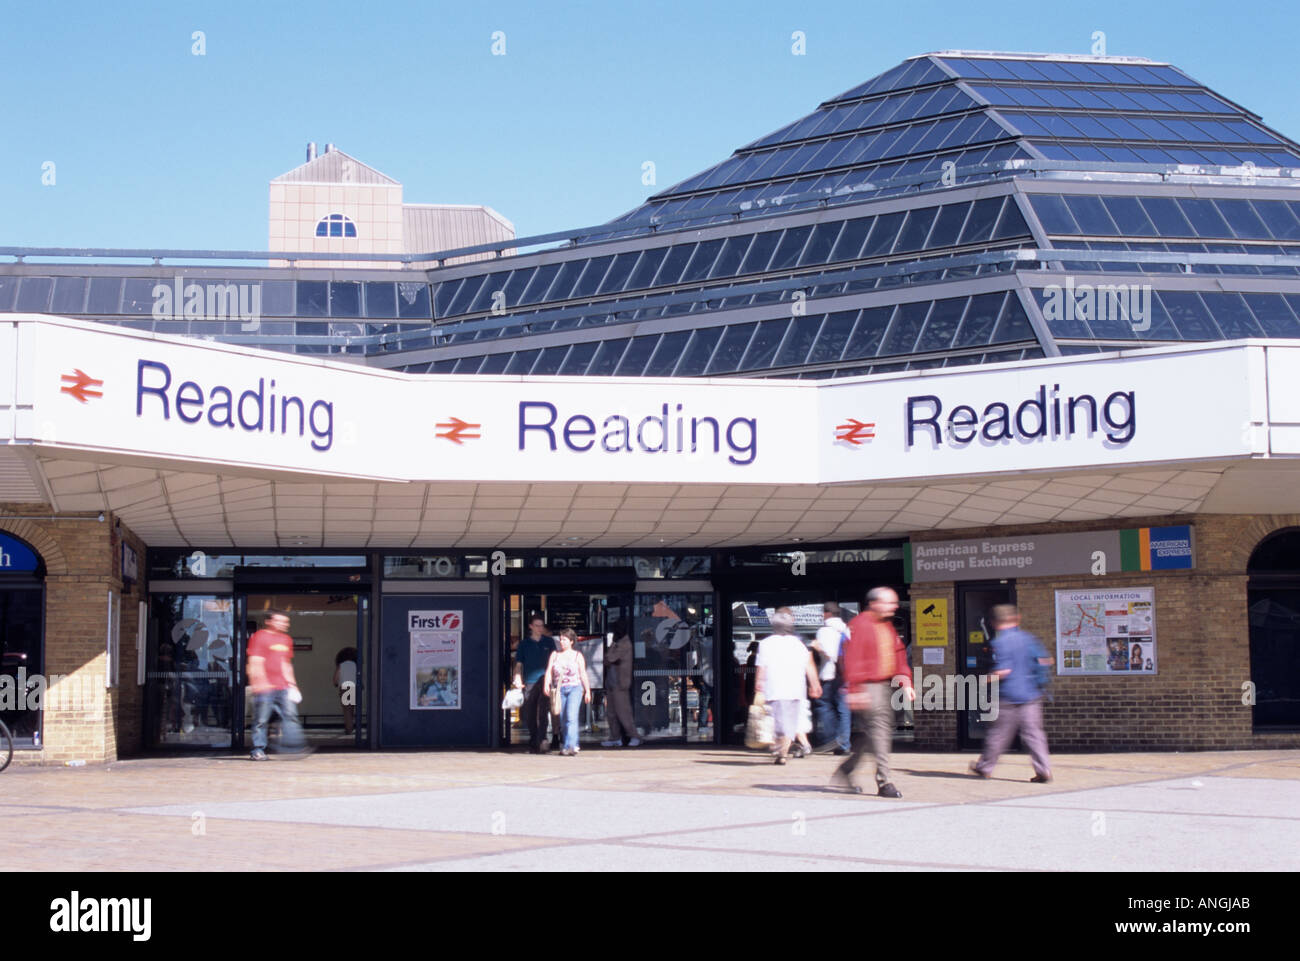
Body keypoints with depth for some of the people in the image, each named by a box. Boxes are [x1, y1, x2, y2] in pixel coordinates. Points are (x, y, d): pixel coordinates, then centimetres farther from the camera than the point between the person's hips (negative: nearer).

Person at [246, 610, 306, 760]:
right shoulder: (260, 637, -2)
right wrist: (261, 682, -19)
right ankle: (258, 749, 4)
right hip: (265, 686, -6)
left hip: (283, 686, 7)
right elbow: (255, 663, -10)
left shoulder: (286, 639, 21)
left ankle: (293, 745, -5)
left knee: (290, 715, -4)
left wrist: (291, 683, 25)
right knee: (261, 719, -3)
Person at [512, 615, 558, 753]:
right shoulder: (524, 644, 10)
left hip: (545, 681, -1)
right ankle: (533, 741, 15)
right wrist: (517, 680, -4)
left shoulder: (549, 642, 11)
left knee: (543, 713, -14)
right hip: (529, 682, 1)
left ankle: (542, 740, -20)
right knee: (529, 714, 5)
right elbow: (518, 664, 10)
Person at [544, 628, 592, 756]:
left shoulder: (578, 656, 8)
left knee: (571, 716, -17)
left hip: (574, 688, -3)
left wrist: (587, 691, 6)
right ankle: (575, 745, 17)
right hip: (559, 689, 4)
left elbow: (583, 674, 8)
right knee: (563, 719, 5)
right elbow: (549, 671, 4)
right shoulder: (555, 655, 13)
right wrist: (546, 685, -13)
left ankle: (570, 746, -24)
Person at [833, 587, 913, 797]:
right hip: (867, 687, -9)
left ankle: (846, 770, 24)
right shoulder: (860, 625, -10)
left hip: (884, 685, 9)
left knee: (884, 730, 11)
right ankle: (883, 782, -10)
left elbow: (899, 655, 22)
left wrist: (905, 683, 12)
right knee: (878, 730, -12)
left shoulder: (887, 626, 17)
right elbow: (852, 659, -16)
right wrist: (855, 690, -21)